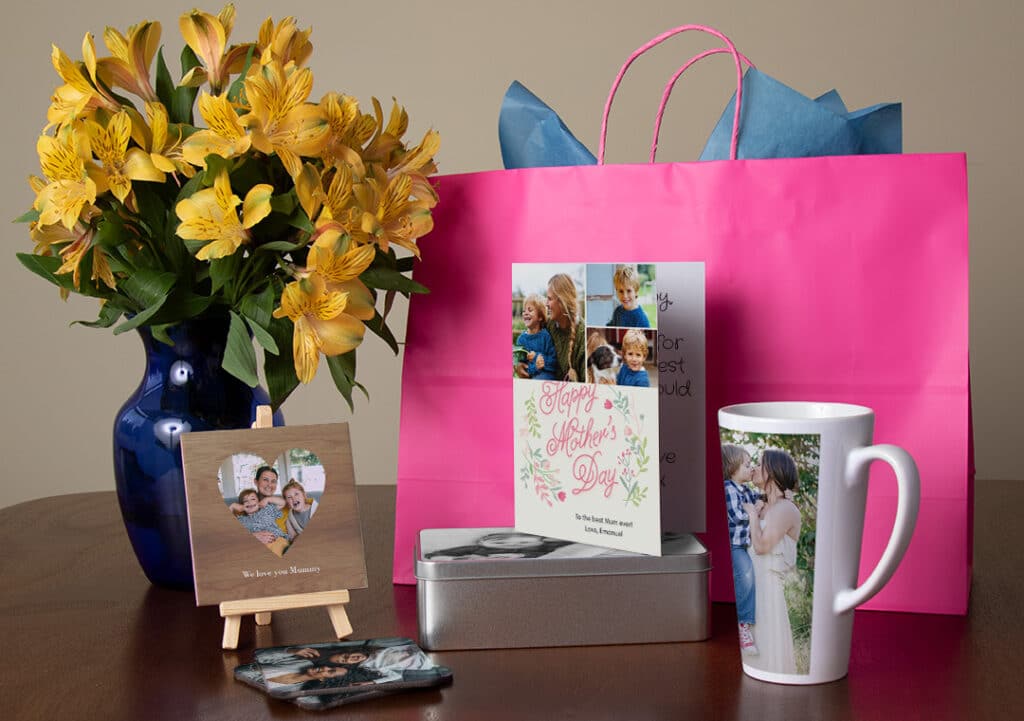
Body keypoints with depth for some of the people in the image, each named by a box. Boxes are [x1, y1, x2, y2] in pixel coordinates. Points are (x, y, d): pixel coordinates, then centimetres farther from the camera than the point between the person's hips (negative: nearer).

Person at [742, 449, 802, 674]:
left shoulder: (785, 509, -12)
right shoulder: (765, 507, 13)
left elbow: (761, 546, -20)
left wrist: (753, 515, -9)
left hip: (767, 586, -8)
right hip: (752, 583, 8)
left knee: (767, 643, -3)